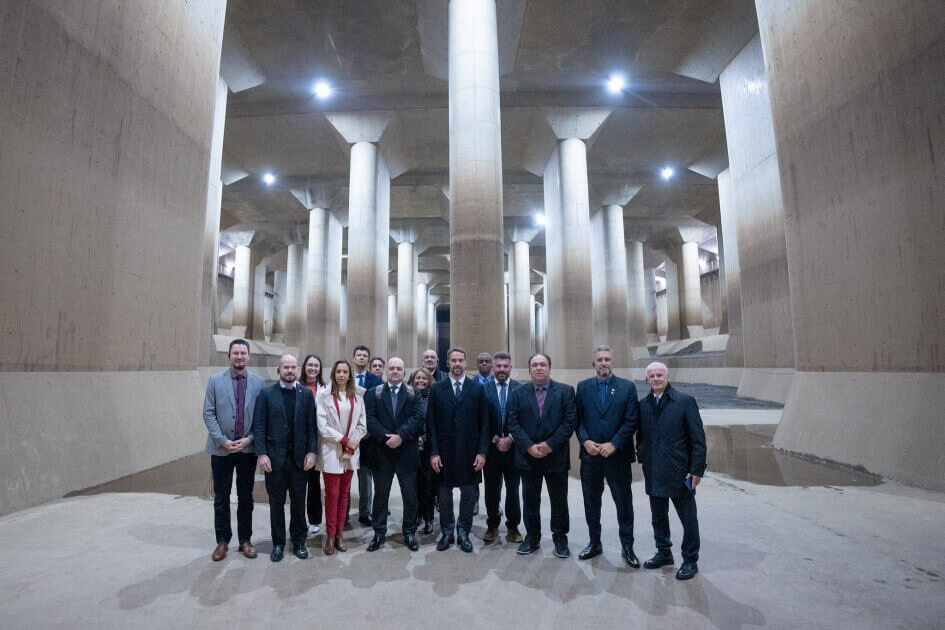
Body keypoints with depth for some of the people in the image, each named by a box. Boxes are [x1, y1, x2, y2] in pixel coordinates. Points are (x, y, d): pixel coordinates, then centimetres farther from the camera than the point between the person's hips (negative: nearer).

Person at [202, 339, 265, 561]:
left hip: (248, 448, 1)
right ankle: (222, 541, 25)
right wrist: (223, 440, -11)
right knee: (221, 498, 10)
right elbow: (208, 414, -4)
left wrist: (249, 439, -11)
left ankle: (245, 540, 25)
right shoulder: (216, 380, -2)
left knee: (246, 497, 12)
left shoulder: (258, 382, -1)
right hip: (221, 448, 0)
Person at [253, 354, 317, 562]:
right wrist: (262, 454, -10)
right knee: (276, 502, 11)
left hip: (300, 457, 1)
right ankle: (278, 543, 26)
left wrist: (311, 452, -5)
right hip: (275, 457, -1)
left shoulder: (306, 394, 2)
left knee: (298, 502, 11)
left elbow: (311, 425, 1)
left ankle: (299, 541, 26)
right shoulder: (266, 393, -1)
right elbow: (259, 426, -4)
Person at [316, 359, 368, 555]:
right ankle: (330, 536, 15)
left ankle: (339, 533, 21)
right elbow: (322, 426, -9)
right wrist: (345, 439, -13)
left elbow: (362, 425, 4)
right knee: (332, 495, 2)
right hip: (331, 452, -3)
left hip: (350, 453, 3)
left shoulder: (357, 396, 3)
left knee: (344, 494, 10)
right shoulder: (324, 395, -5)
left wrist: (351, 448, -7)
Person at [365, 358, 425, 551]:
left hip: (407, 452, 0)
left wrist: (401, 436, -21)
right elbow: (370, 419, -6)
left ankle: (410, 532, 24)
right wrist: (386, 437, -18)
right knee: (380, 495, 12)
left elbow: (417, 418, -9)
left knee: (410, 495, 8)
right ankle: (379, 533, 26)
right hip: (382, 452, 1)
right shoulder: (374, 393, 4)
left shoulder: (414, 393, 2)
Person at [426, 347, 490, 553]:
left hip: (469, 452, 0)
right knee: (444, 492, 11)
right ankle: (447, 532, 28)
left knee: (468, 493, 9)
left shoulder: (478, 389, 0)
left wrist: (482, 452, -5)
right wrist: (434, 452, -6)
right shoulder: (437, 389, 1)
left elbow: (484, 422, 0)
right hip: (444, 451, 0)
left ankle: (463, 532, 27)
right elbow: (431, 423, 0)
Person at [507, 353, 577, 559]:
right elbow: (513, 424, -2)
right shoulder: (518, 394, 3)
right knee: (530, 501, 12)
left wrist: (550, 444, -15)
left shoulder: (566, 391, -2)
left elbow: (570, 421, -8)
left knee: (559, 501, 11)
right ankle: (532, 536, 28)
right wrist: (529, 447, -14)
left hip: (556, 456, -1)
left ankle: (560, 538, 29)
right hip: (527, 456, 1)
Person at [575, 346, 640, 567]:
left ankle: (627, 546, 25)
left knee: (624, 502, 8)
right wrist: (585, 441, -12)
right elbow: (578, 418, 3)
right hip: (590, 455, 2)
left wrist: (613, 444, -14)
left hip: (617, 455, -2)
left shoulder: (627, 387, -2)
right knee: (591, 501, 13)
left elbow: (632, 421, -6)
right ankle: (594, 542, 30)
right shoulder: (583, 386, 4)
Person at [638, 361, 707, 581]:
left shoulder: (685, 401, -9)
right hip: (653, 472, 5)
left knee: (688, 519, 9)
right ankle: (663, 553, 36)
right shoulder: (643, 404, 5)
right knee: (658, 516, 17)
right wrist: (642, 458, 4)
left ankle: (690, 560, 27)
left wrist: (697, 469, -11)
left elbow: (698, 438, -9)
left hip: (679, 472, -4)